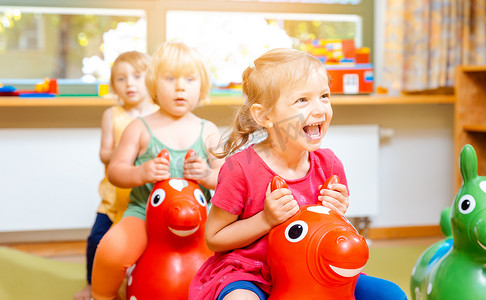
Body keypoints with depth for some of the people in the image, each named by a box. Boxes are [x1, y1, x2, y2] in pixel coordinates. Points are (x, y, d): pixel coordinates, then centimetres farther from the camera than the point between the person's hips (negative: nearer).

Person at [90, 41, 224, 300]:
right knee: (112, 250, -29)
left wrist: (207, 175, -18)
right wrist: (141, 173, -18)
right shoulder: (140, 128, 4)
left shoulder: (208, 132, 8)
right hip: (145, 211, -1)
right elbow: (114, 171, 2)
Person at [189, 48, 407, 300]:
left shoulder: (328, 165, -2)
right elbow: (214, 238, -10)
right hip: (248, 273, -5)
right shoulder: (241, 168, -17)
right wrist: (266, 220, -21)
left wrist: (336, 215, -10)